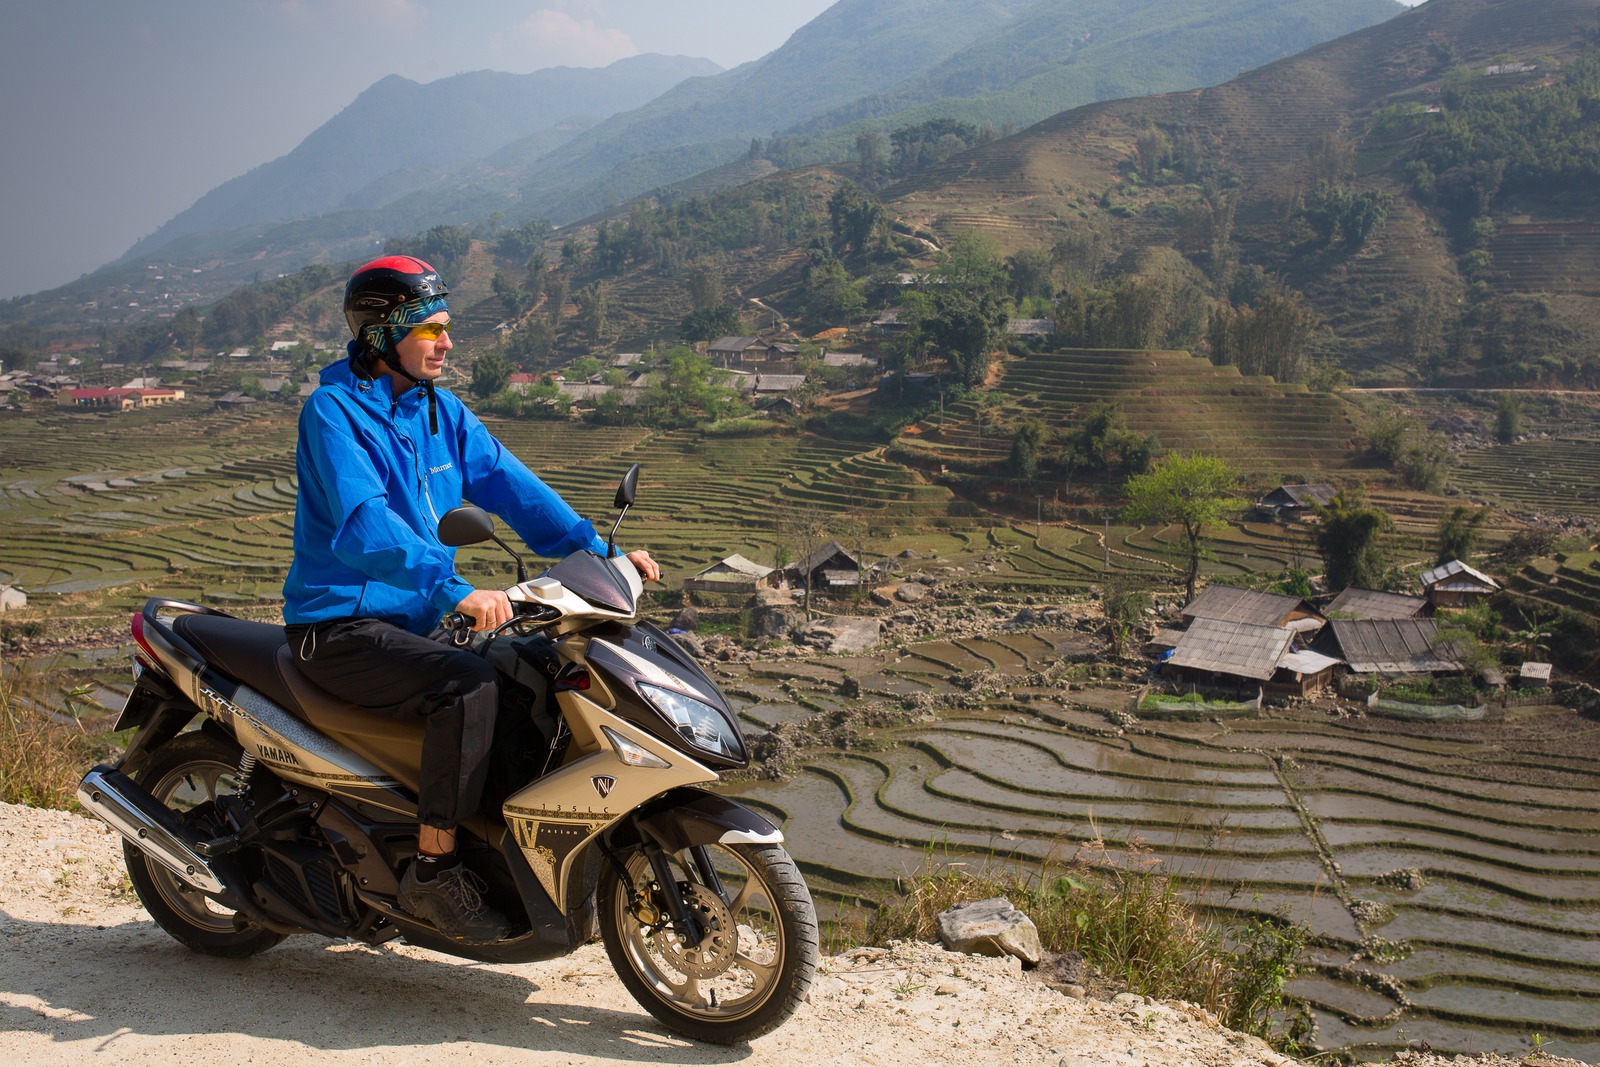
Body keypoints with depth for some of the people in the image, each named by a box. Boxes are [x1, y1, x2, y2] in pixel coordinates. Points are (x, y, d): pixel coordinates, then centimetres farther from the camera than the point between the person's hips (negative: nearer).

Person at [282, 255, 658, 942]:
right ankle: (434, 872, -19)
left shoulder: (441, 411, 10)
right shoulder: (332, 410, -14)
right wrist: (456, 590, -43)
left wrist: (595, 550, -11)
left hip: (414, 622, 8)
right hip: (340, 625, -8)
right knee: (468, 687, -30)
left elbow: (508, 483, 3)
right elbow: (363, 524, -30)